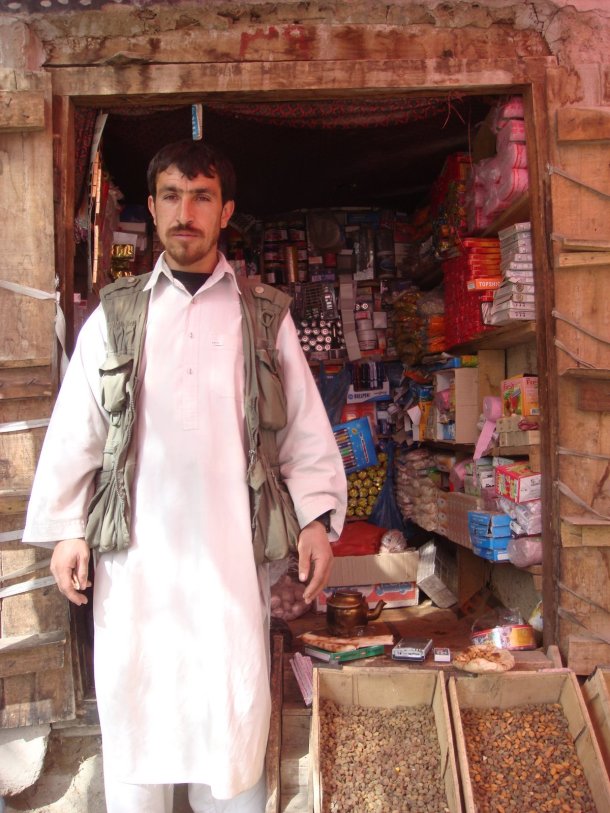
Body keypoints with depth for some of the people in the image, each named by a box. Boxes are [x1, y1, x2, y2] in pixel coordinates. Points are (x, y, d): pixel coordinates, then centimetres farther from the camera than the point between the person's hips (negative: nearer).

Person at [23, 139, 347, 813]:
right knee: (134, 696, 9)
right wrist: (64, 528, 5)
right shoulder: (117, 316, 7)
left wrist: (318, 516, -1)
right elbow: (75, 429, 8)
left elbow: (304, 425, 6)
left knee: (233, 702, 4)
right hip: (137, 543, 1)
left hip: (232, 543, 0)